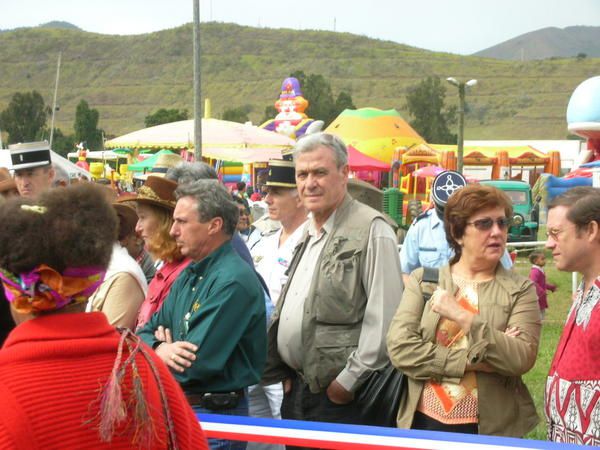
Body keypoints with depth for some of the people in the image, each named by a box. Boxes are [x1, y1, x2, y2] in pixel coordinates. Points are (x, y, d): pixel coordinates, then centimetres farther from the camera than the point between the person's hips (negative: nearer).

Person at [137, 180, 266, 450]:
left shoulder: (233, 281, -20)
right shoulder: (189, 276, 10)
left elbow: (196, 364, -25)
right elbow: (148, 332, 9)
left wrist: (165, 348, -5)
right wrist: (160, 349, -14)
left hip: (215, 416, -8)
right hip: (177, 408, 8)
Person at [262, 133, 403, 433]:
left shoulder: (371, 230, -12)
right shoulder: (307, 233, 16)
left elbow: (384, 318, -18)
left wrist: (348, 381, -16)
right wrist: (285, 372, 12)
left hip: (337, 394, -8)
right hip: (294, 389, 8)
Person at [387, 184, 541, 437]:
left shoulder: (520, 290, -2)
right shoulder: (423, 280, 1)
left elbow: (522, 359, -14)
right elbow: (399, 348, -10)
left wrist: (463, 317, -21)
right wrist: (473, 360, -16)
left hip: (492, 428, -1)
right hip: (424, 421, 1)